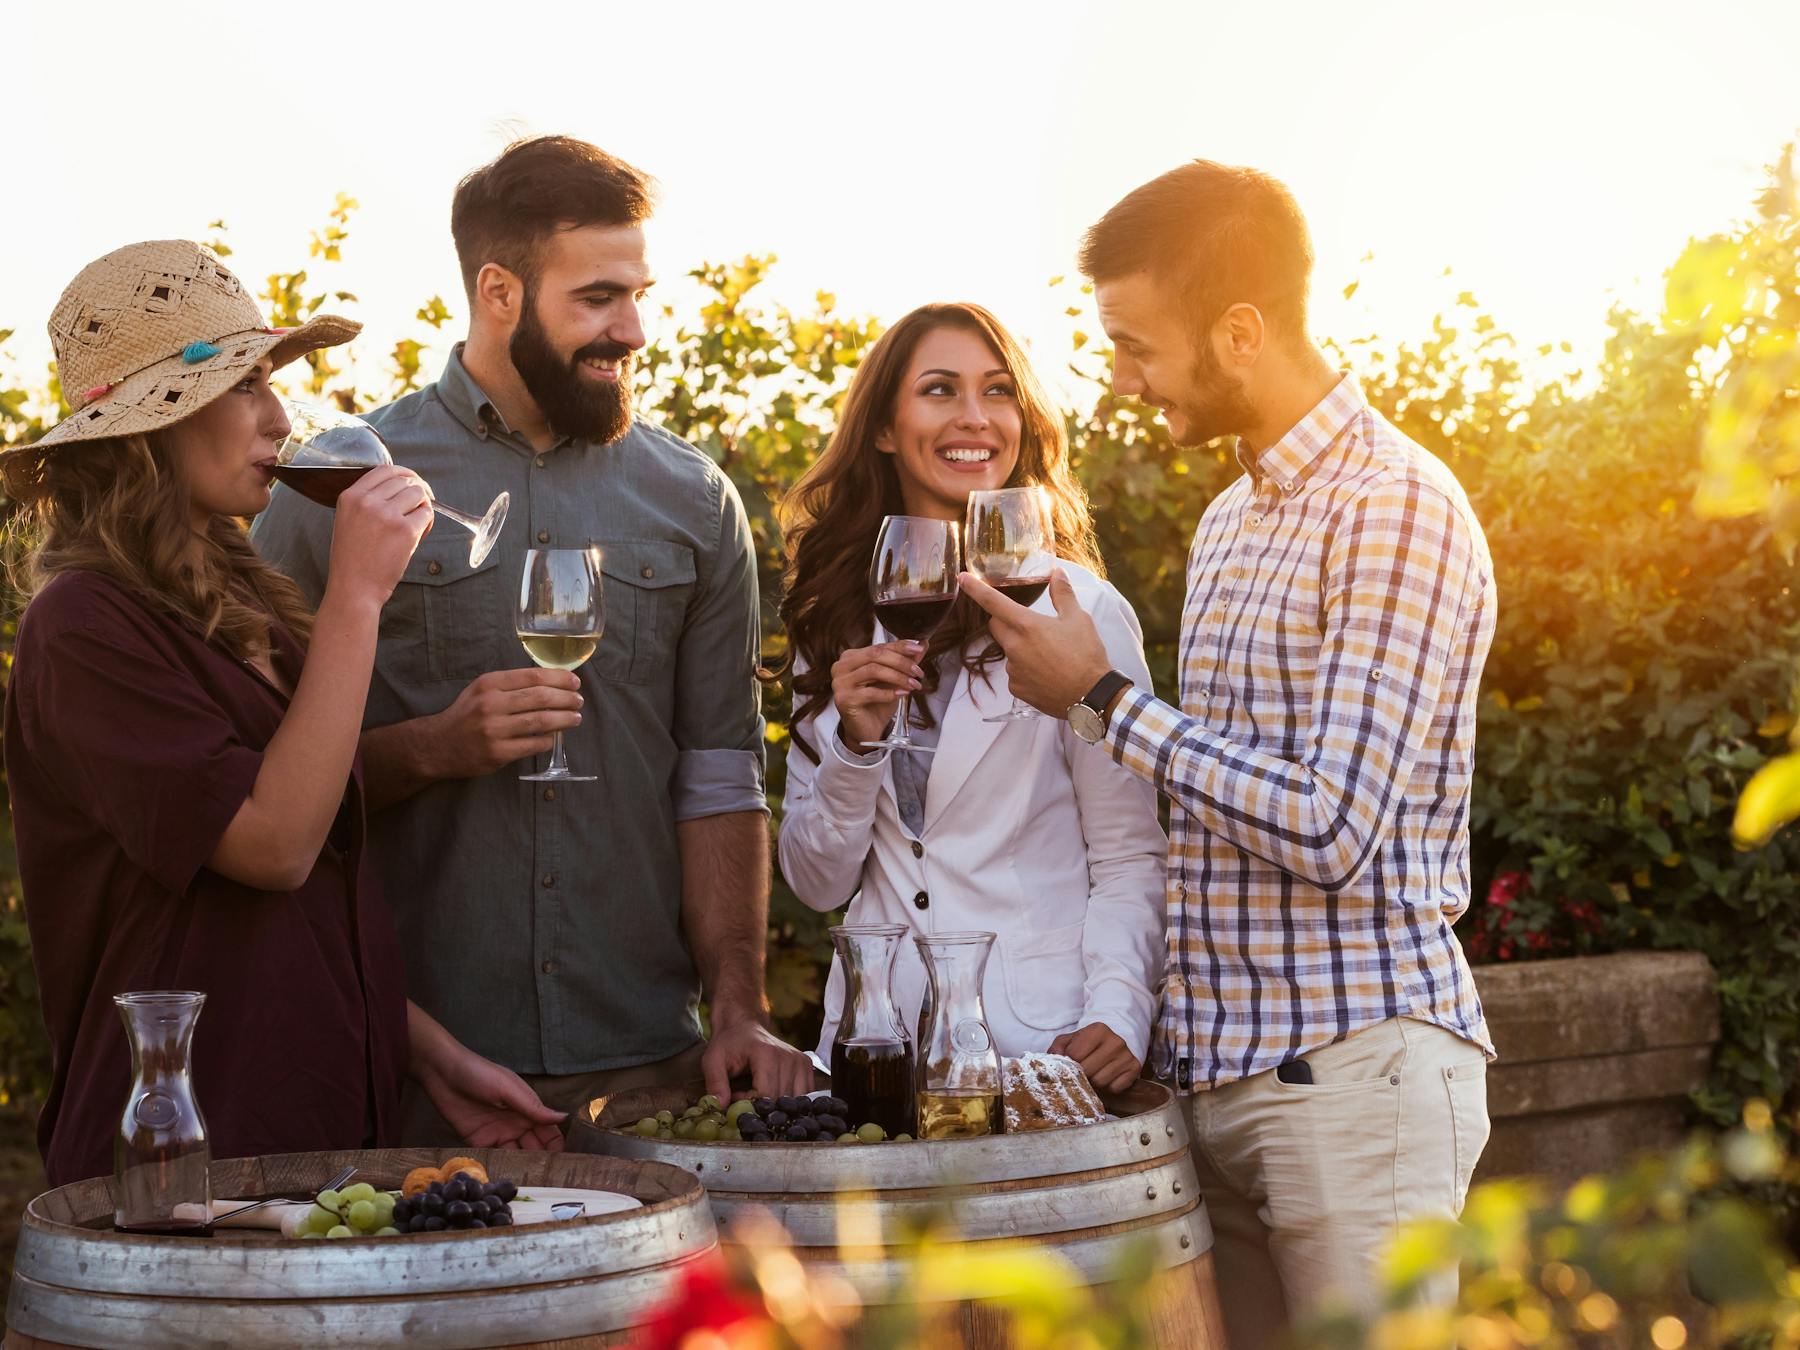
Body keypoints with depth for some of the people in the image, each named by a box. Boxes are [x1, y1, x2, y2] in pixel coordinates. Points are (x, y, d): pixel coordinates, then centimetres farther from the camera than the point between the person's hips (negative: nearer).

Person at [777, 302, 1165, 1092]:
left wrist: (1117, 1014, -20)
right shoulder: (834, 620, 8)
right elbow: (816, 884, 7)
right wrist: (856, 744, -9)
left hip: (1041, 1041, -3)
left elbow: (1131, 856, -5)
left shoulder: (1078, 611, -4)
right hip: (876, 1039, 3)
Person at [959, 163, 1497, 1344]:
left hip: (1354, 1066, -8)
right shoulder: (1231, 520, 17)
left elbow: (1330, 829, -19)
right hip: (1216, 1071, 8)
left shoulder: (1396, 510, -12)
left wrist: (1101, 698, -12)